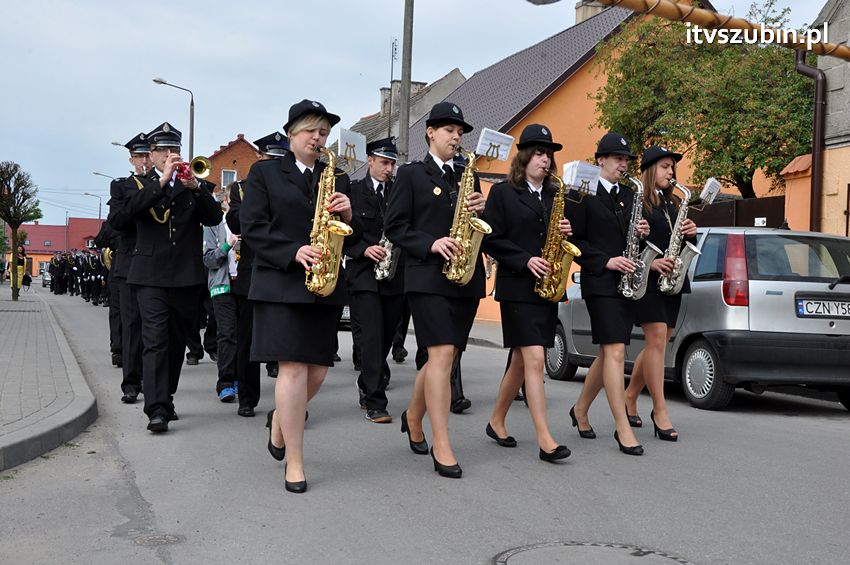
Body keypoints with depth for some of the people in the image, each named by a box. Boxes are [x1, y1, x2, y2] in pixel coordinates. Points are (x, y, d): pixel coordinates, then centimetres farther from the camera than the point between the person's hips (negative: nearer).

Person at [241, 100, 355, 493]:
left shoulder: (337, 178, 16)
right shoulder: (264, 172, 6)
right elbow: (252, 227, -5)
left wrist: (347, 214, -9)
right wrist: (294, 251, -18)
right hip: (280, 282, -4)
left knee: (317, 370, 4)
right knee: (293, 367, -11)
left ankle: (281, 419, 34)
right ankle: (294, 462, -2)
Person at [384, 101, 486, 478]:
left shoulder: (467, 176, 18)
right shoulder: (411, 174, 4)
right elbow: (394, 227, -3)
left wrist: (480, 208, -4)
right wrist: (431, 244, -16)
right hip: (429, 277, -6)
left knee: (443, 357, 10)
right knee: (442, 354, -15)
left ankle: (413, 416, 34)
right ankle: (442, 447, -13)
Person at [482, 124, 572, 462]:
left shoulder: (554, 196, 16)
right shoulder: (502, 193, -1)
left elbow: (559, 239, 21)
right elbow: (490, 240, -6)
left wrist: (566, 233, -2)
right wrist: (525, 260, -16)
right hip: (517, 287, -6)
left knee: (522, 361, 11)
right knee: (534, 360, -13)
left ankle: (496, 421, 27)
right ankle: (545, 440, -13)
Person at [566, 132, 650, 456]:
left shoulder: (629, 196, 16)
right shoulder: (583, 194, -4)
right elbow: (574, 240, -8)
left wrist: (643, 233, -2)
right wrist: (606, 261, -17)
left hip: (626, 283, 7)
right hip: (600, 283, -7)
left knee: (608, 354, 11)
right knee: (615, 351, -12)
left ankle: (580, 410, 27)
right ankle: (623, 428, -9)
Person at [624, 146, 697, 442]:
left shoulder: (674, 204, 18)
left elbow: (686, 247, 21)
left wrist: (691, 234, -1)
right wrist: (649, 262, -20)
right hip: (646, 279, -7)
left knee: (658, 342, 8)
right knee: (657, 338, -12)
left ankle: (629, 398, 22)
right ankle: (659, 411, -9)